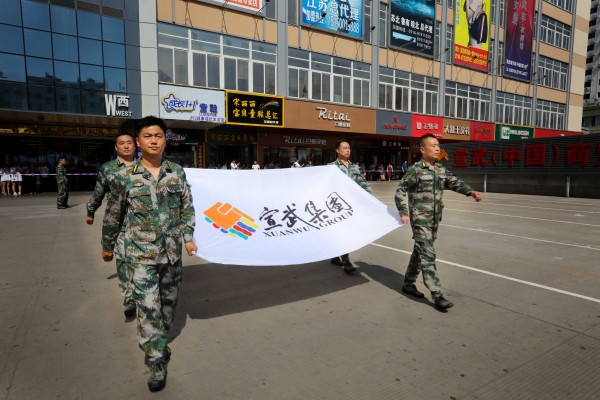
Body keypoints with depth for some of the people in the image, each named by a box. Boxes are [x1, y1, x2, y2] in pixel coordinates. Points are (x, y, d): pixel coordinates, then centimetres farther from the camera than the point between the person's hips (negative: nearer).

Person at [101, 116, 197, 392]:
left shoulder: (177, 172, 0)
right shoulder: (126, 176, -6)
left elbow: (187, 208, 5)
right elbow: (114, 214, 5)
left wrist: (188, 237, -6)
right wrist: (107, 245, 13)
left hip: (172, 253, 3)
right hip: (141, 255, -3)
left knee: (169, 302, 17)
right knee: (148, 309, -3)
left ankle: (156, 341, 43)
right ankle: (157, 361, 13)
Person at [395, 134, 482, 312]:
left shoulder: (441, 169, 10)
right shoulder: (415, 170, -10)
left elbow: (454, 183, 3)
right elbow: (400, 191, -7)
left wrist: (471, 192, -15)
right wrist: (403, 213, -14)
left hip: (435, 219, 7)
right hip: (420, 219, -7)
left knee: (420, 252, 15)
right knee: (428, 255, -8)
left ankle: (408, 283, 30)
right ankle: (437, 296, -5)